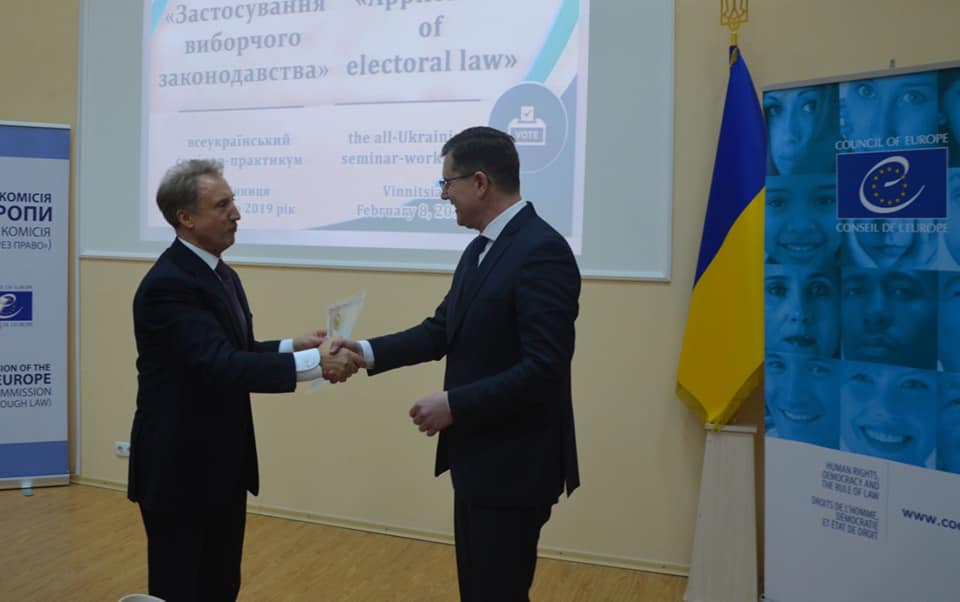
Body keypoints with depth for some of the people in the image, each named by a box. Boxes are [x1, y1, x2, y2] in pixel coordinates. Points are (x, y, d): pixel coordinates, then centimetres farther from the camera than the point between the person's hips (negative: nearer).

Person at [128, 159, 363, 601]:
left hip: (223, 465, 9)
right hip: (179, 470, -9)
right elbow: (220, 365, -31)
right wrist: (313, 364, -32)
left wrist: (293, 346, 0)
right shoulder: (169, 284, -22)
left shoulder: (222, 276, 9)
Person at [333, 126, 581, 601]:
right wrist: (369, 352, 0)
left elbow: (543, 368, -26)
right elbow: (442, 331, 12)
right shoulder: (480, 249, 10)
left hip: (513, 467, -9)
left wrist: (454, 404, -21)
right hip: (479, 459, 9)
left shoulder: (541, 250, -21)